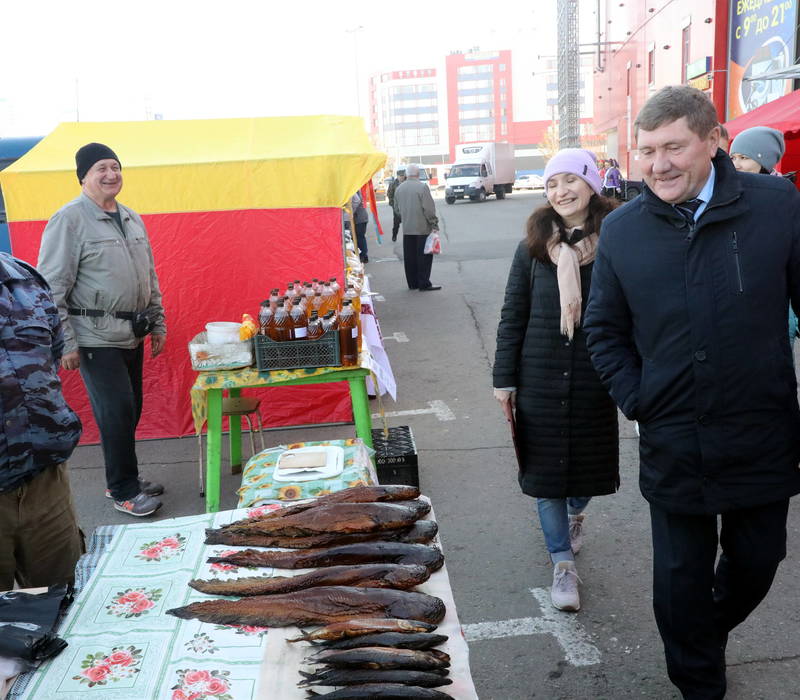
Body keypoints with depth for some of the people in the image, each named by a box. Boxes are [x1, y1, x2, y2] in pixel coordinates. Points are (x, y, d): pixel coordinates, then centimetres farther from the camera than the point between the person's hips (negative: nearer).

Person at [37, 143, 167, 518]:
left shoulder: (132, 218, 13)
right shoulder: (69, 220, -9)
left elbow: (149, 277, 20)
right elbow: (52, 287, -12)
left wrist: (157, 323, 17)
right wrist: (65, 343, -15)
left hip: (131, 335, 7)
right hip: (96, 338, -7)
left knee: (129, 410, 13)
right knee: (117, 412, -5)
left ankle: (125, 477, 30)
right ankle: (123, 491, 9)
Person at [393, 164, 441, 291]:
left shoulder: (399, 188, 8)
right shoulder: (422, 187, -12)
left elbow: (397, 209, 16)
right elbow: (429, 208, -13)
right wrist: (434, 223, -5)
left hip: (407, 229, 6)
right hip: (422, 228, -6)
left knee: (409, 257, 10)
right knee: (424, 256, -1)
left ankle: (412, 283, 15)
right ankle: (424, 284, -2)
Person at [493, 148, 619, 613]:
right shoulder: (534, 247, -1)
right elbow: (513, 317, 2)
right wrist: (505, 379, -1)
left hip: (595, 378, 0)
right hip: (540, 378, 1)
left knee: (588, 458, 14)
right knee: (545, 468, 5)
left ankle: (575, 513, 49)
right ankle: (563, 564, 21)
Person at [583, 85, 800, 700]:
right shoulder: (621, 230, -3)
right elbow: (605, 330, 7)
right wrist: (637, 401, -3)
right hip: (673, 445, 0)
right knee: (681, 577, 12)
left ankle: (711, 631, 52)